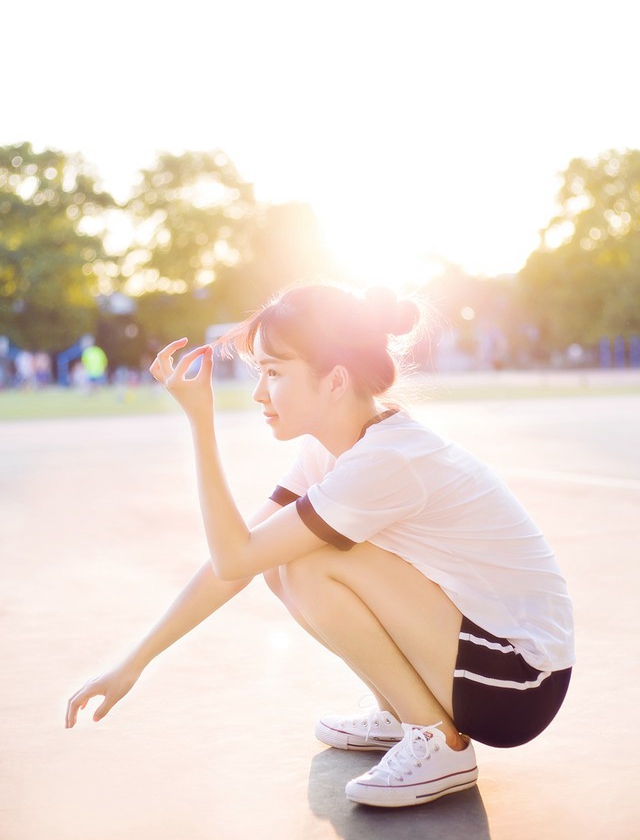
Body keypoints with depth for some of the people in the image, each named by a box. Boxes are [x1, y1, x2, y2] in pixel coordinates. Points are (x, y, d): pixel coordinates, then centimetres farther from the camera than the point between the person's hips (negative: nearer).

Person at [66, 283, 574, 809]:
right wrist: (133, 665, 1)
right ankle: (403, 716, 14)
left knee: (308, 563, -20)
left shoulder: (386, 460, -26)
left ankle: (439, 744, -6)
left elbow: (234, 558, -23)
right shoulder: (328, 448, 1)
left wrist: (201, 421, -22)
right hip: (468, 634, 8)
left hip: (521, 683, -8)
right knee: (278, 556, 2)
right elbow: (236, 564, 1)